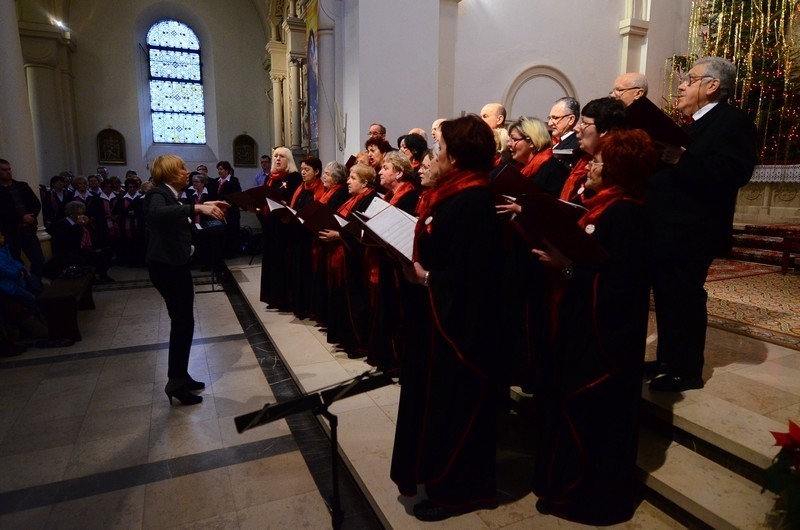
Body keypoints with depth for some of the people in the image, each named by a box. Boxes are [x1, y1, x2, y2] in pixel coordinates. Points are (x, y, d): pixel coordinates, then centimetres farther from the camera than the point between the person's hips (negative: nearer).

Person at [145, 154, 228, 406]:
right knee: (183, 322, -8)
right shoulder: (158, 194, -15)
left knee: (183, 321, 13)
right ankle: (176, 382, 1)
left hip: (176, 264, 10)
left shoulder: (171, 195, 14)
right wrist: (196, 208, -44)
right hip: (166, 266, -10)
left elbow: (179, 220, 22)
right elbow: (157, 213, -37)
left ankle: (180, 375, 24)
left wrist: (204, 206, 18)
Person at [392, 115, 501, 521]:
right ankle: (441, 474, 41)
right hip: (444, 311, 10)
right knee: (436, 394, 21)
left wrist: (424, 277, -16)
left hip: (458, 317, -10)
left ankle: (455, 489, 26)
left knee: (451, 400, 5)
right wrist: (416, 262, 0)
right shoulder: (459, 192, 9)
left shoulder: (472, 200, -23)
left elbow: (467, 271, -27)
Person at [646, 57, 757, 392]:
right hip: (667, 231, 9)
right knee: (666, 299, 15)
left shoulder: (734, 121, -8)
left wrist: (680, 159, -26)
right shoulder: (691, 126, 21)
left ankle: (687, 371, 13)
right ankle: (667, 360, 27)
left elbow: (736, 172, -25)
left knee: (685, 300, -1)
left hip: (689, 233, -9)